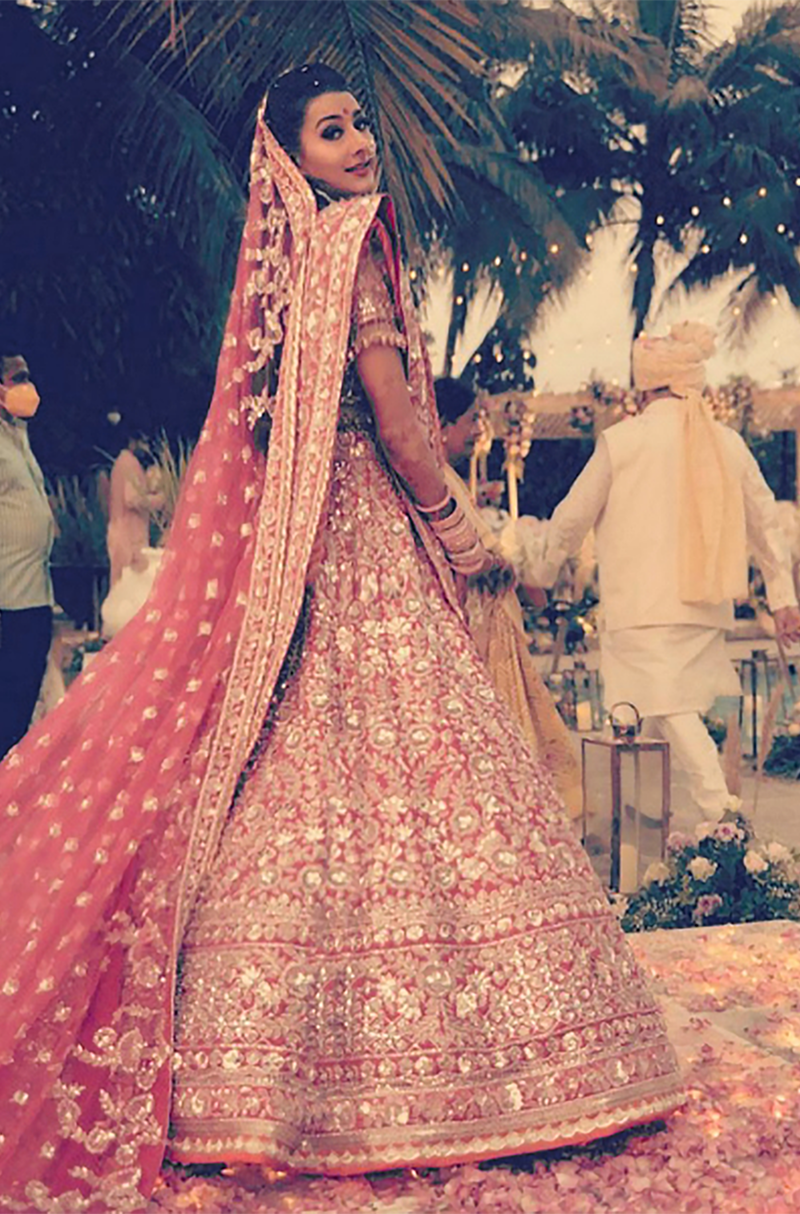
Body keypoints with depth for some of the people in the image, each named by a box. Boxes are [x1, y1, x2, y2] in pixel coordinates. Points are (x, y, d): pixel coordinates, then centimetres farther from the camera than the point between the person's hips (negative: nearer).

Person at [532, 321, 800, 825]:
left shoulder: (622, 439, -5)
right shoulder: (728, 441, 7)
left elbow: (573, 515, 3)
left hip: (644, 603, -5)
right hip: (708, 605, 5)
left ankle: (720, 810, -18)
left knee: (671, 707, -7)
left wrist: (547, 570, 22)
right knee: (680, 703, 16)